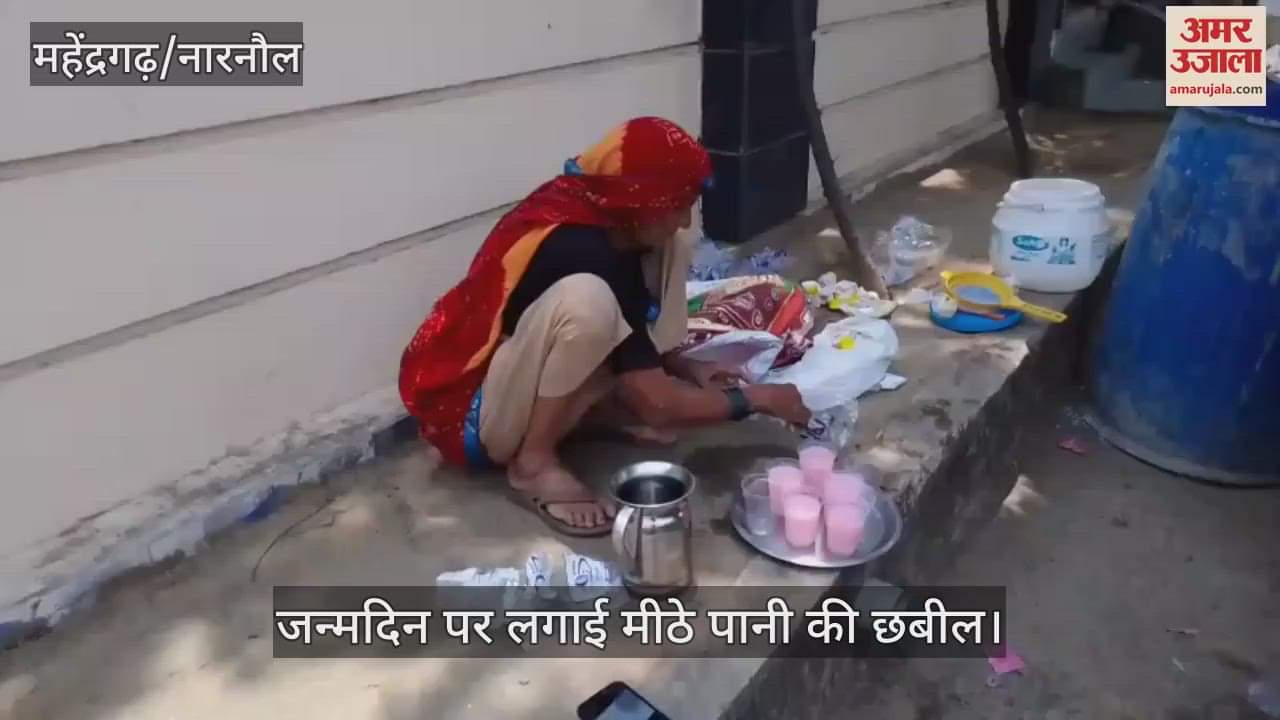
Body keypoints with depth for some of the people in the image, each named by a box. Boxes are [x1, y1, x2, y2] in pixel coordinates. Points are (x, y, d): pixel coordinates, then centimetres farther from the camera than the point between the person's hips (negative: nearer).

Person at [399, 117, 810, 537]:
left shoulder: (594, 214, -5)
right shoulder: (583, 255, -30)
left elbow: (630, 331, 15)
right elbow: (657, 404, -27)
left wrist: (685, 370, 2)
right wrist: (758, 397, -13)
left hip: (543, 393, 8)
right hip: (471, 412, -8)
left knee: (667, 253, 0)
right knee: (587, 299, -38)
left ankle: (602, 407, 2)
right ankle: (534, 464, -18)